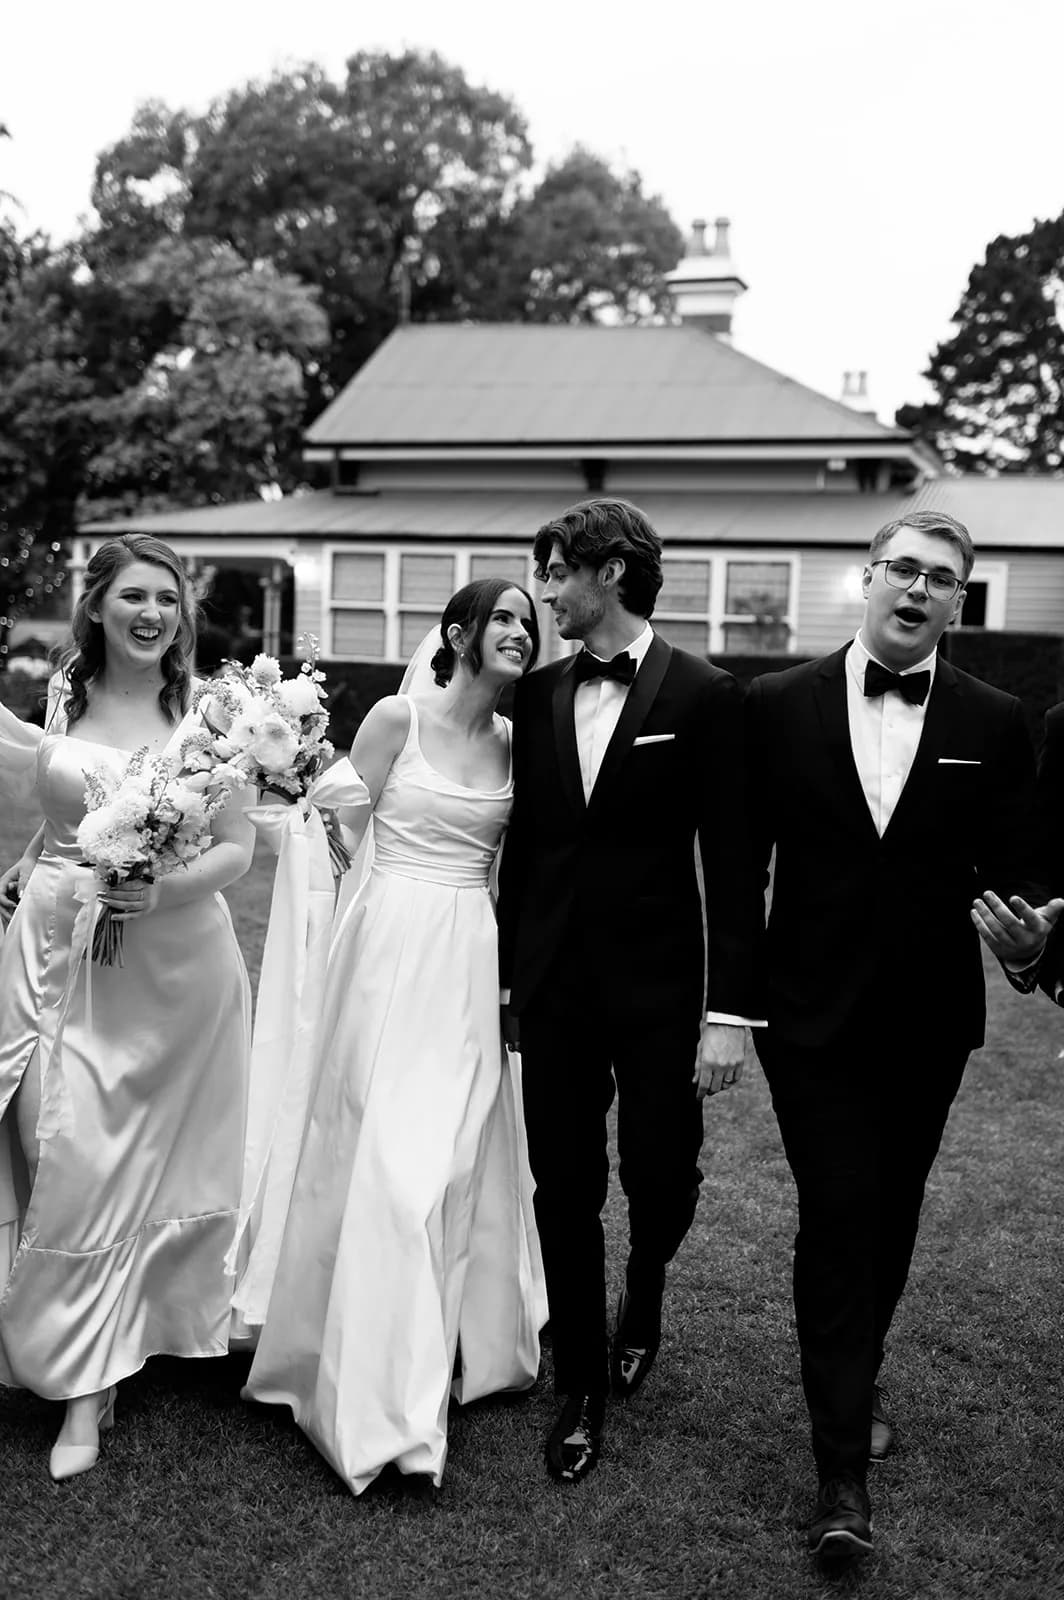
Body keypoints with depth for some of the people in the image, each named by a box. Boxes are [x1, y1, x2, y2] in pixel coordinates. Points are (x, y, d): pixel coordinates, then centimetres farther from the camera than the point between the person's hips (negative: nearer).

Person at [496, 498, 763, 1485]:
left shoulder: (704, 696, -7)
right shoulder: (537, 695, 6)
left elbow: (730, 866, -8)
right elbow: (523, 843, 11)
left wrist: (730, 1010, -11)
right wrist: (505, 978, 11)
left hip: (657, 985, -3)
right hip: (552, 984, 4)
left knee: (659, 1178, 4)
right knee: (564, 1192, 8)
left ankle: (644, 1287, 40)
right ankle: (580, 1388, 26)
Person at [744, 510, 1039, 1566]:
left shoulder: (994, 725, -1)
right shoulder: (778, 705, -3)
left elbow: (1008, 872, 1)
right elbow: (740, 865, -1)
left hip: (929, 1021, 2)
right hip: (813, 1013, -2)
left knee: (891, 1213, 17)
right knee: (836, 1214, -4)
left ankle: (855, 1374, 44)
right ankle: (843, 1469, 8)